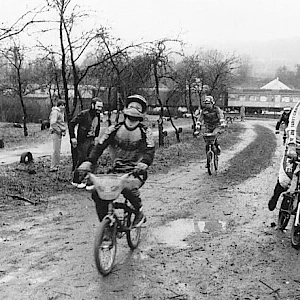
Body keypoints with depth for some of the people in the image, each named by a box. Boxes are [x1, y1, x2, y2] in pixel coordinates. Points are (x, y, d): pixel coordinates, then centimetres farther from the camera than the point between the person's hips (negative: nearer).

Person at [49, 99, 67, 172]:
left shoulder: (61, 112, 16)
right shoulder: (55, 112, -14)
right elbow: (53, 123, -23)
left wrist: (64, 131, 13)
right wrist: (59, 131, -18)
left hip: (59, 133, 10)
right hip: (56, 133, -10)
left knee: (58, 150, 13)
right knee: (56, 150, -8)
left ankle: (56, 165, 20)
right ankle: (53, 167, -4)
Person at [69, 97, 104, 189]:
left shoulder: (97, 115, 7)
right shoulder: (84, 114, -15)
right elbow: (71, 123, -12)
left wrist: (96, 136, 15)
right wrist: (73, 137, -14)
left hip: (92, 141, 7)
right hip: (82, 141, -7)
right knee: (82, 160, -3)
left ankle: (90, 183, 10)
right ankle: (75, 181, 14)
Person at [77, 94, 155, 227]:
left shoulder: (145, 132, 2)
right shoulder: (114, 129, 6)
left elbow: (150, 150, -13)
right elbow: (99, 146, -2)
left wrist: (144, 163, -36)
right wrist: (88, 162, -19)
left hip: (136, 172, -3)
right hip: (116, 171, 3)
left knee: (129, 188, -35)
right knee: (97, 193, -17)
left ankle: (139, 212, -5)